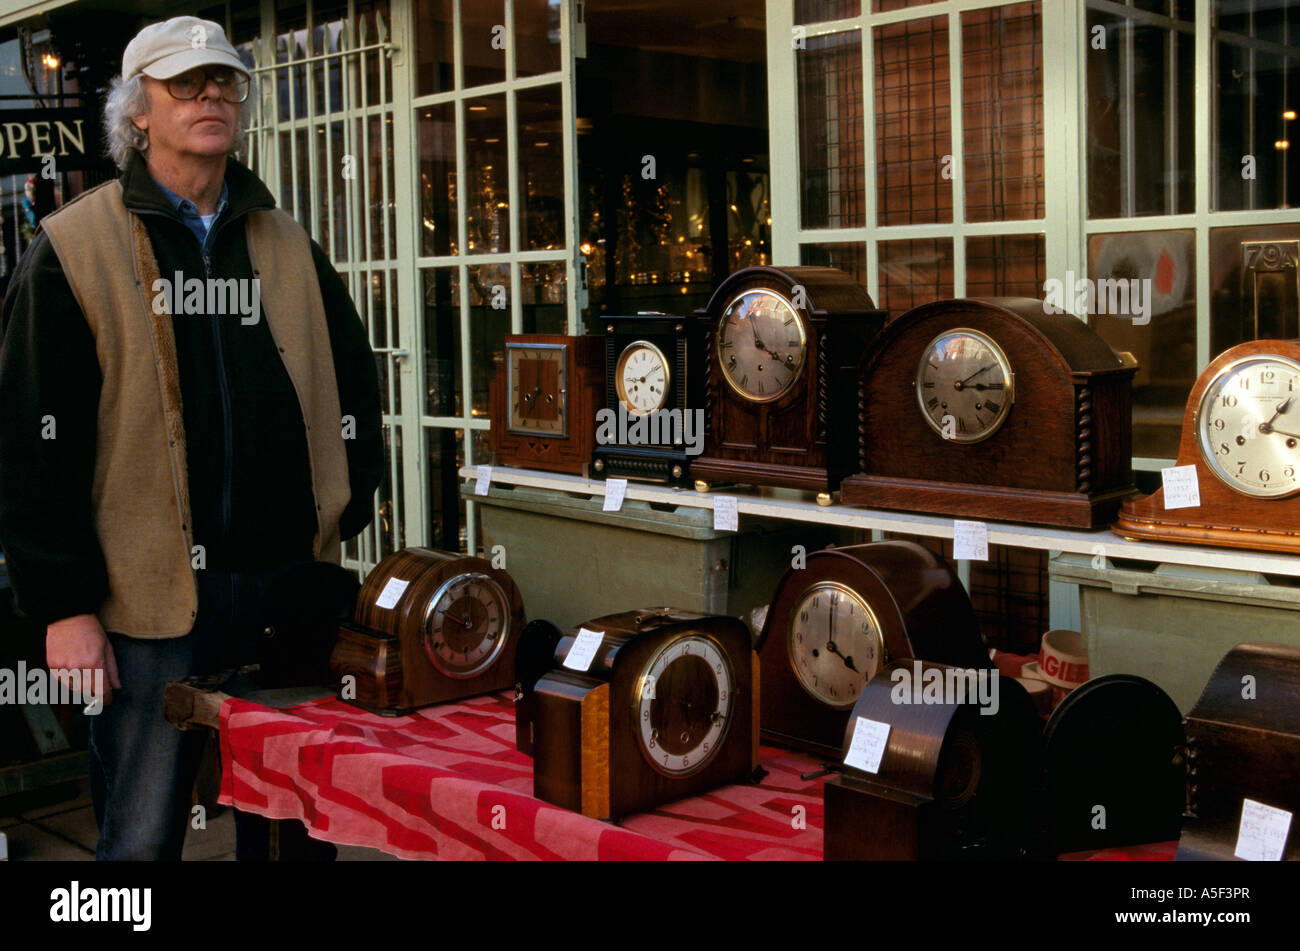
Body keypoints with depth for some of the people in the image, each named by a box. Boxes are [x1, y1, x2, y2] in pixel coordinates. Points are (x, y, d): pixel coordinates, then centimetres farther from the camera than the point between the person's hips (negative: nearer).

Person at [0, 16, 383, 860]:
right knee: (143, 835, 4)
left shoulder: (290, 249, 13)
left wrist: (345, 514, 6)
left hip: (286, 584, 4)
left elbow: (352, 389, 17)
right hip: (150, 592, -4)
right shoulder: (76, 249, 0)